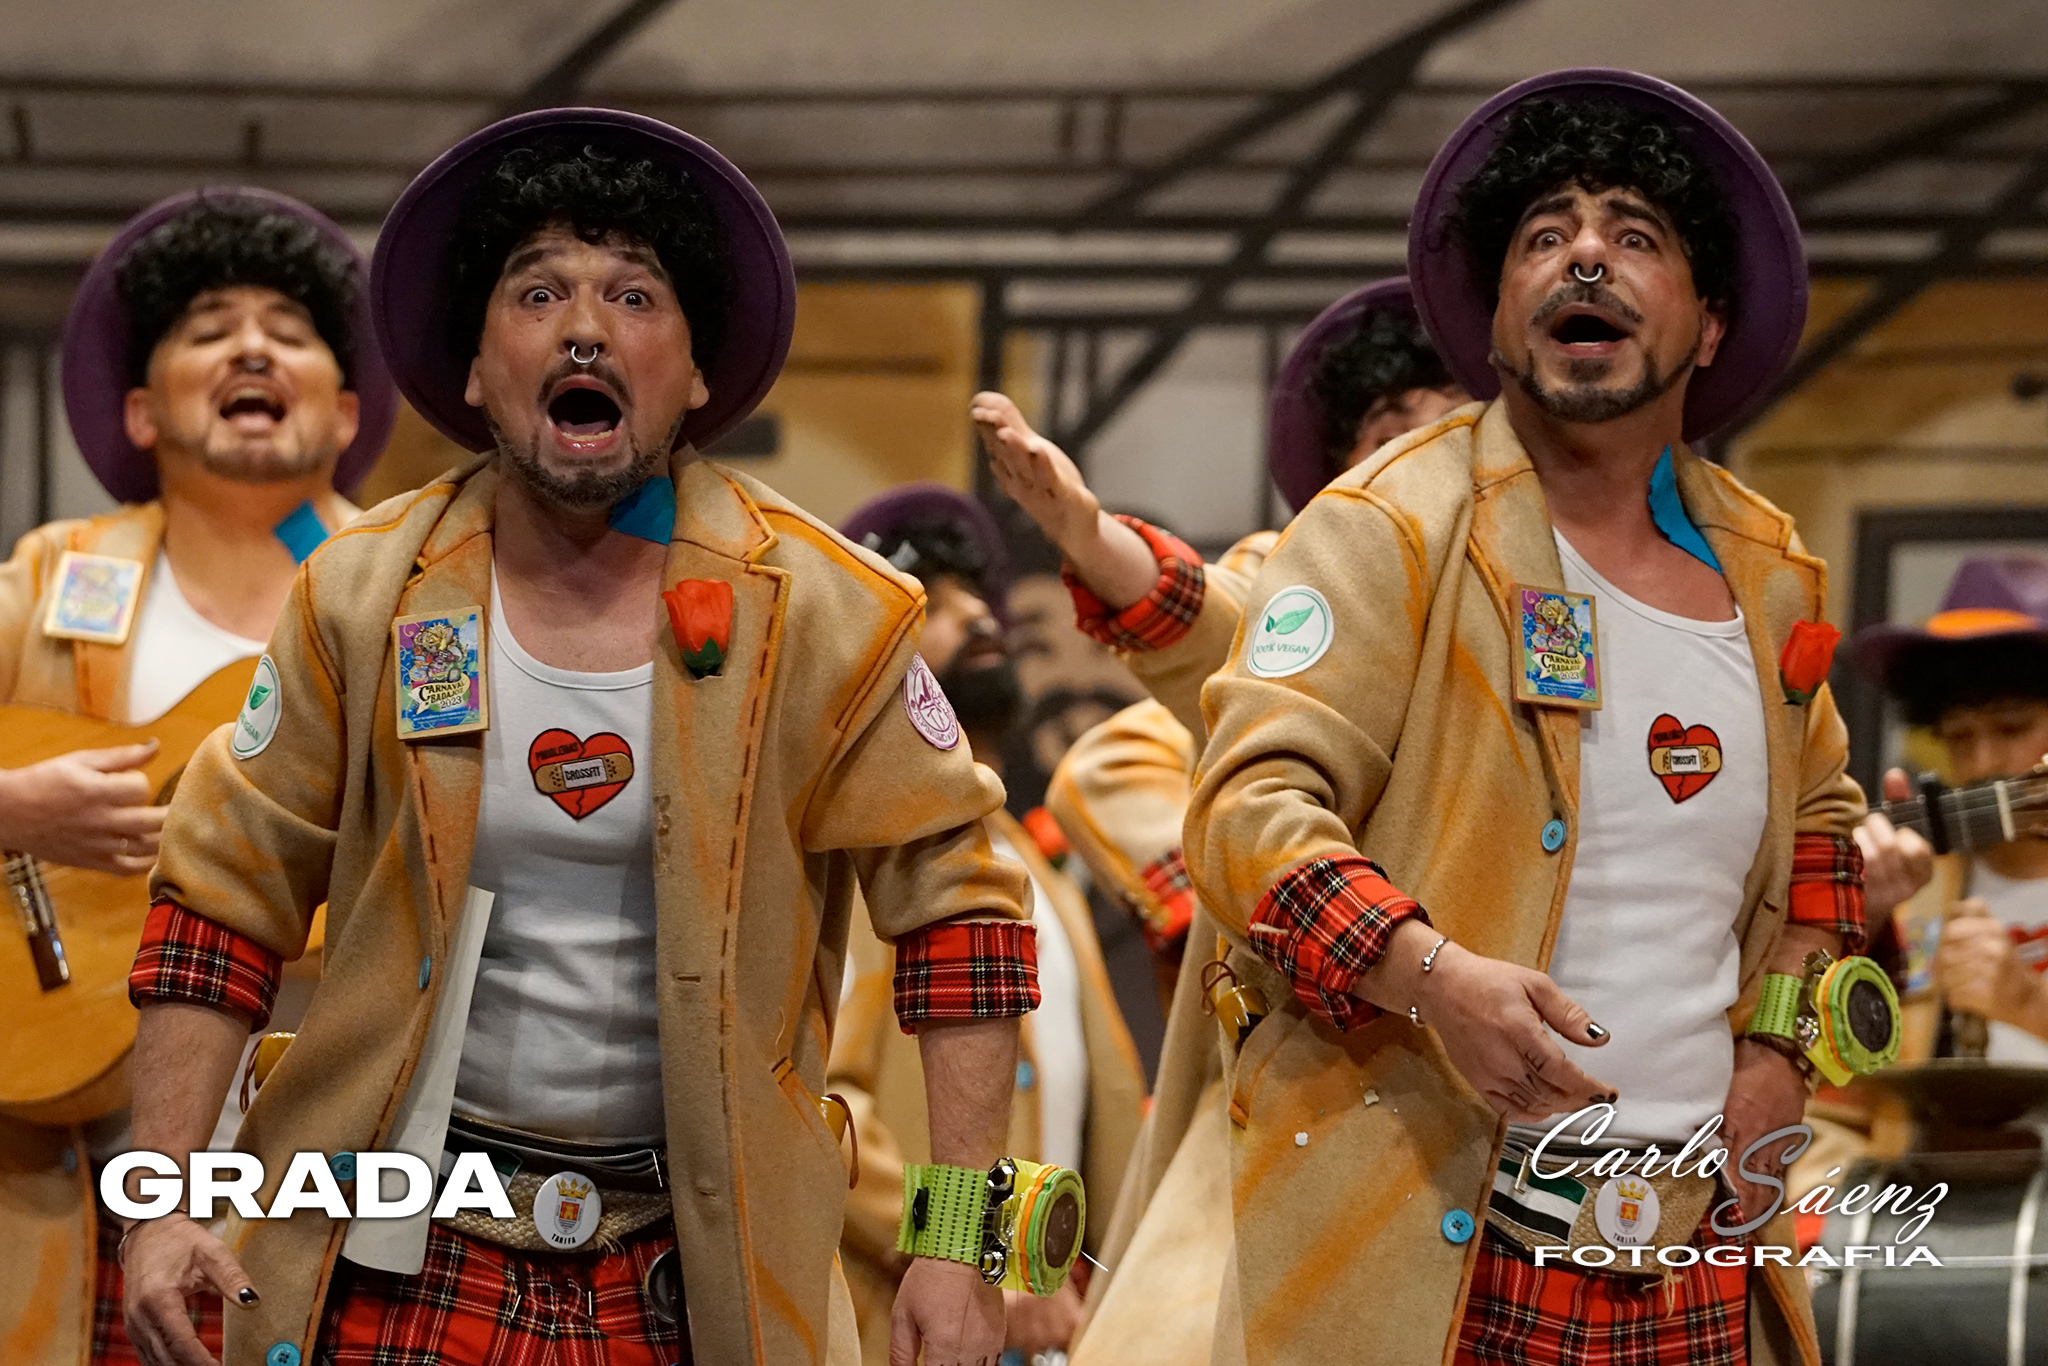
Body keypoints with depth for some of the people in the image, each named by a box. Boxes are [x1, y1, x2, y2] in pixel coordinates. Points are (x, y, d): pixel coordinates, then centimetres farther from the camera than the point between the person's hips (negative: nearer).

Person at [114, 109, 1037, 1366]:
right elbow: (224, 899, 3)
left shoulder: (822, 613, -6)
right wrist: (166, 1205, -6)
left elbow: (957, 901, -3)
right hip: (404, 1258, 1)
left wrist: (958, 1245, -9)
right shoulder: (363, 600, -2)